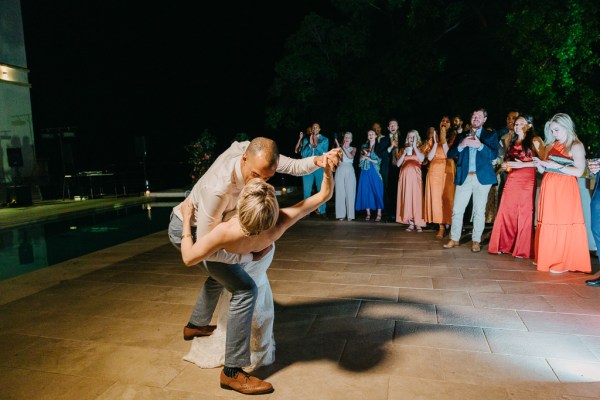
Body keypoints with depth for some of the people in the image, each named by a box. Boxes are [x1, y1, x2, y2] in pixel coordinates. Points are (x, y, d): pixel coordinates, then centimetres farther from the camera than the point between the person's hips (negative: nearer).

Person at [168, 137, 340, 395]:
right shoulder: (217, 189, -40)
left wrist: (319, 160, -32)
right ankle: (232, 372, -7)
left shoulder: (254, 153, -21)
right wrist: (251, 256, -25)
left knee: (221, 273, 31)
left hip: (203, 224, 9)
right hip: (187, 230, -8)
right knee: (245, 289, -16)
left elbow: (294, 166, -11)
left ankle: (196, 325, 51)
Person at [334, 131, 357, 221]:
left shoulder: (353, 149, 13)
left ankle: (350, 214, 0)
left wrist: (344, 147, -10)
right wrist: (338, 147, -11)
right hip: (340, 170, 0)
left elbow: (351, 156, -8)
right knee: (340, 192, -3)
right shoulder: (339, 148, 12)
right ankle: (341, 214, 0)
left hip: (349, 171, 0)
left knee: (350, 192, -4)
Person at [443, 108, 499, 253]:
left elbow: (494, 154, -5)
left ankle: (476, 241, 11)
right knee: (457, 210, 1)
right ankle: (454, 239, 12)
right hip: (464, 177, 2)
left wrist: (480, 145, -19)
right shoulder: (461, 135, 14)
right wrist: (461, 145, -12)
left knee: (479, 211, 2)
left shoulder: (490, 135, 9)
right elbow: (450, 154, 5)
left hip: (482, 177, -1)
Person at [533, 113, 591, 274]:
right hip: (549, 188, 6)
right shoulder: (551, 146, 15)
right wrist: (539, 164, -4)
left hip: (565, 189, -6)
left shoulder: (576, 146, -1)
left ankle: (564, 263, 2)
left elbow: (579, 171, -11)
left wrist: (556, 166, -16)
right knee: (548, 224, 5)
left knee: (564, 225, -4)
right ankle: (548, 259, 12)